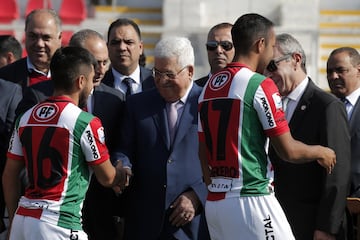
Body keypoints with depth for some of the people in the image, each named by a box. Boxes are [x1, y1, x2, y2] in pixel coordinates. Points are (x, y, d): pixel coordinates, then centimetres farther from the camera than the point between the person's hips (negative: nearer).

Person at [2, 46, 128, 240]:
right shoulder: (86, 122, -8)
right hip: (59, 223, -6)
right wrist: (122, 177, 25)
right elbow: (107, 178, 3)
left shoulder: (26, 118, 10)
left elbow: (9, 176, 13)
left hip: (22, 218, 6)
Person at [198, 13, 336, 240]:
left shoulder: (209, 87, 12)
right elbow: (288, 151, -8)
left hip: (214, 202, 8)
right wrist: (321, 152, 9)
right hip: (250, 201, -8)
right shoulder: (261, 85, -10)